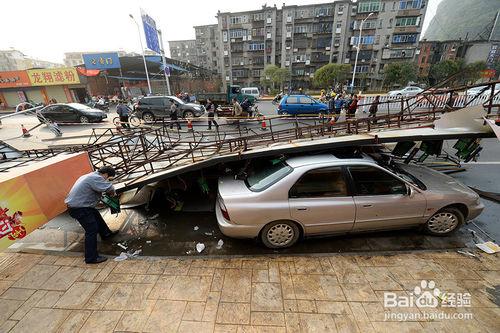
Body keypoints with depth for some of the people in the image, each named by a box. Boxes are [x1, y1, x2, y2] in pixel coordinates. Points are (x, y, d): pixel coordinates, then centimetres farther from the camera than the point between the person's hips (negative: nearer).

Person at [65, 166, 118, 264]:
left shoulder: (90, 176, 10)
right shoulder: (96, 178, -23)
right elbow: (109, 188, -30)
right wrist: (113, 193, -10)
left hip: (76, 204, 11)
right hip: (79, 209, -11)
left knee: (97, 216, 27)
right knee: (92, 230, -7)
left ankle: (106, 233, 48)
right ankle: (91, 258, 1)